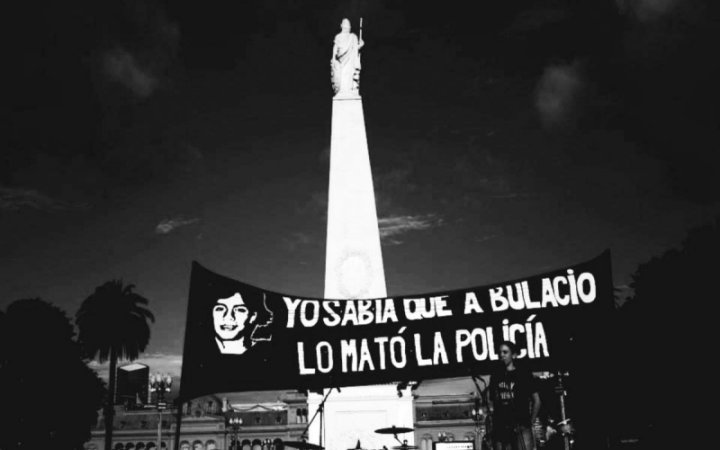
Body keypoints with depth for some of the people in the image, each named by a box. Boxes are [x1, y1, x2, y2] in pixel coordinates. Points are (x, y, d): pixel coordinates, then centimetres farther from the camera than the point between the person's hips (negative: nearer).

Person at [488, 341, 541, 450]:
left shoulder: (524, 374, 5)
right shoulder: (495, 376, 16)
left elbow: (536, 401, 5)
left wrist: (530, 422, 2)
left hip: (521, 426, -4)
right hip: (500, 428, 4)